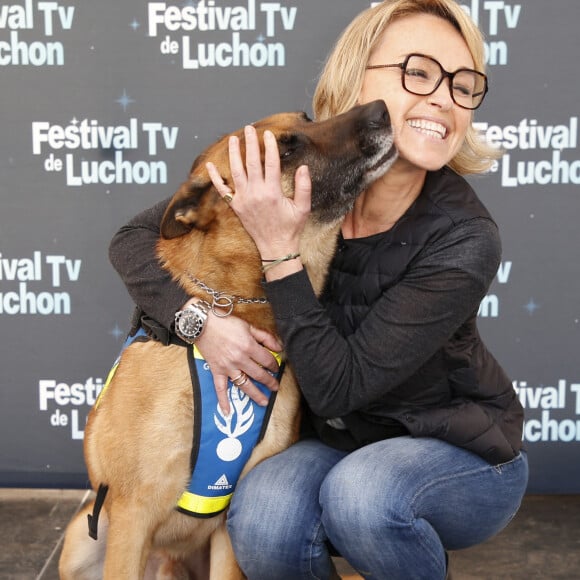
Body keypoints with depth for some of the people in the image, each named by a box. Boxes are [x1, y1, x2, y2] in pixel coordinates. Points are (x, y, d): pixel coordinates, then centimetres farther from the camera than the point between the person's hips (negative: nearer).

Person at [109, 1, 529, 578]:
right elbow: (136, 238, -9)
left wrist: (280, 250, -32)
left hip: (464, 456, -1)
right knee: (263, 520, -30)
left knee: (362, 492, -35)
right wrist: (201, 317, -27)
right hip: (334, 442, 2)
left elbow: (337, 389, -26)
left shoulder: (462, 240, -24)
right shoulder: (297, 175, -15)